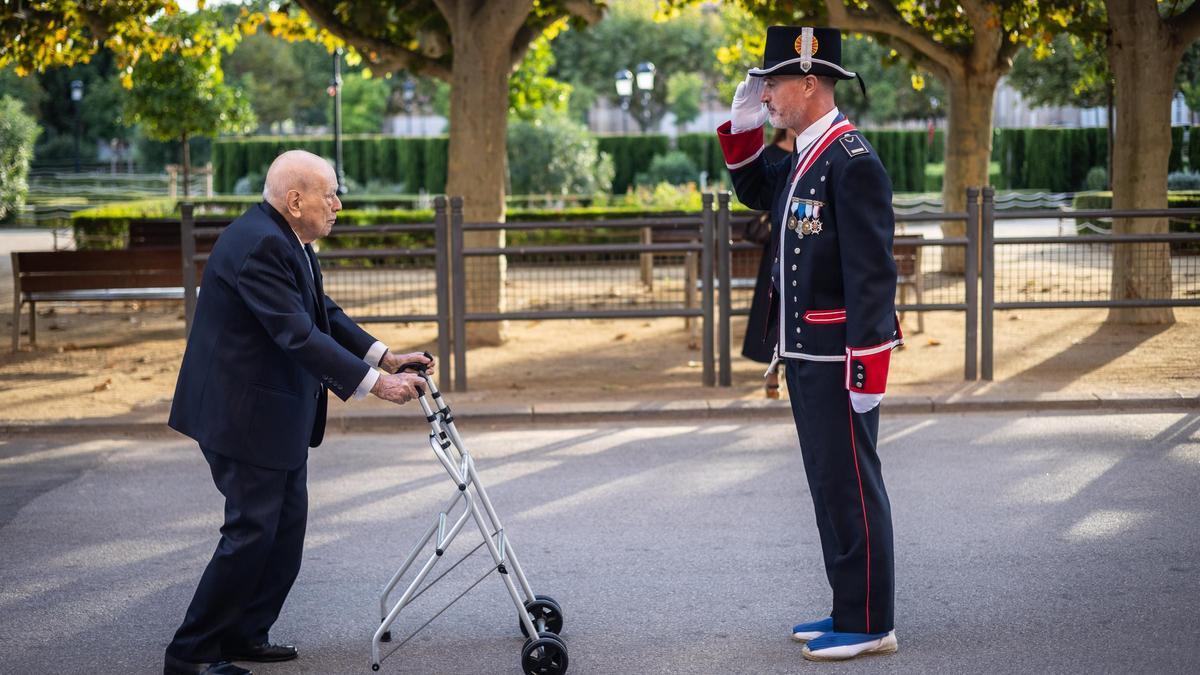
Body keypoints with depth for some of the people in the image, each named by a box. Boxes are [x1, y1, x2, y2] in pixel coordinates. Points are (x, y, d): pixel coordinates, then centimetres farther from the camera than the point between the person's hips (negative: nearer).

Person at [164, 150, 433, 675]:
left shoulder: (289, 240, 10)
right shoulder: (258, 245, -23)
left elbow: (325, 315, 14)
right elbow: (298, 335, -28)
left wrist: (387, 359, 3)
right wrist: (375, 384, -27)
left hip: (281, 411, 10)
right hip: (245, 413, -10)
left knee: (286, 526, 14)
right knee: (251, 531, -7)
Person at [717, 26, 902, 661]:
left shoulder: (853, 162, -17)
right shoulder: (805, 155, 12)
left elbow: (873, 273, -21)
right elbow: (757, 193, 32)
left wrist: (867, 367, -23)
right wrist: (743, 127, 15)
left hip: (837, 358, -10)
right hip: (805, 353, 10)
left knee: (849, 485, -3)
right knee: (829, 483, 15)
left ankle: (868, 624, 4)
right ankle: (851, 608, 23)